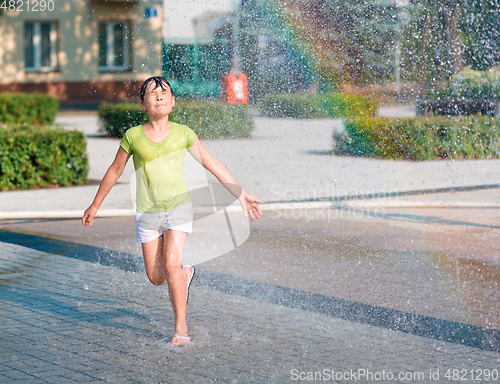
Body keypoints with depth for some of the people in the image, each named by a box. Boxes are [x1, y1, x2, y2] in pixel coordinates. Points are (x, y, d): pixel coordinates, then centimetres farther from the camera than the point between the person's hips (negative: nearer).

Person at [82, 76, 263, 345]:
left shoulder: (182, 133, -1)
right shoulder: (133, 136, -2)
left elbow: (213, 165, 5)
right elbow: (115, 171, 11)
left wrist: (241, 195, 3)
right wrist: (95, 206, 17)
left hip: (178, 205, -1)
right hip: (147, 212, 1)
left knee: (171, 265, -18)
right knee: (156, 277, 3)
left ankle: (181, 327, -4)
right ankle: (185, 275, 39)